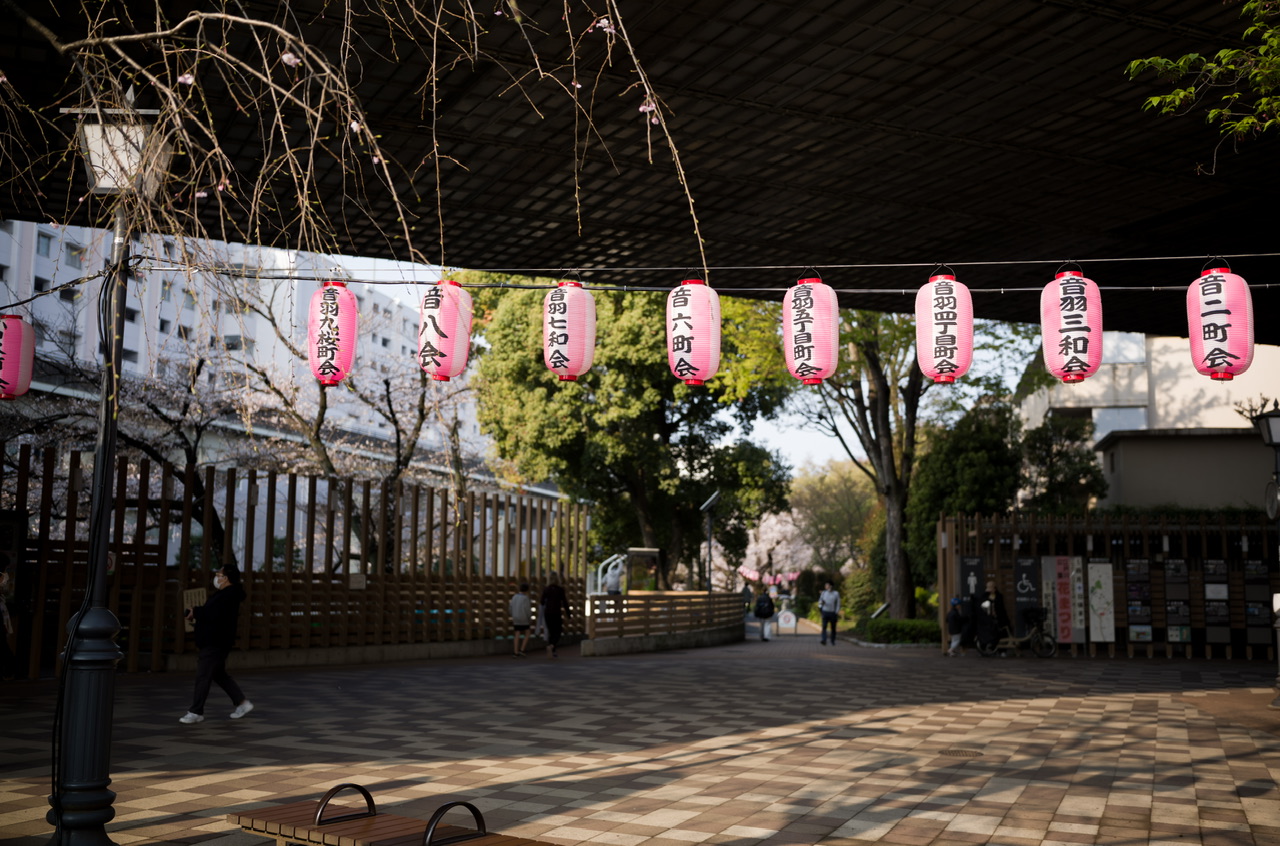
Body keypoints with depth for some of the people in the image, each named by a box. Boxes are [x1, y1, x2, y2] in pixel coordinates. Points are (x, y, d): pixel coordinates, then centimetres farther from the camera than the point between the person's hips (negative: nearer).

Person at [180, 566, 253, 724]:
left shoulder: (228, 595, -19)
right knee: (219, 675, 16)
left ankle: (196, 712, 1)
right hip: (213, 641, 11)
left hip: (215, 644, -11)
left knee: (203, 676, -6)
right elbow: (211, 611, 17)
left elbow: (213, 613, -30)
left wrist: (195, 612, -16)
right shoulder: (224, 593, 16)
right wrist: (197, 613, 0)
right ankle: (242, 703, 20)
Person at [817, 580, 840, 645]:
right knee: (824, 627, -13)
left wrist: (837, 613, -8)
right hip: (825, 612, 1)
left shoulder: (836, 593, -2)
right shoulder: (823, 592, 5)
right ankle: (824, 641, -22)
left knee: (833, 628, 7)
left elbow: (838, 604, -1)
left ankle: (833, 641, 22)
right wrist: (821, 603, -12)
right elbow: (820, 601, 11)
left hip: (833, 613, -1)